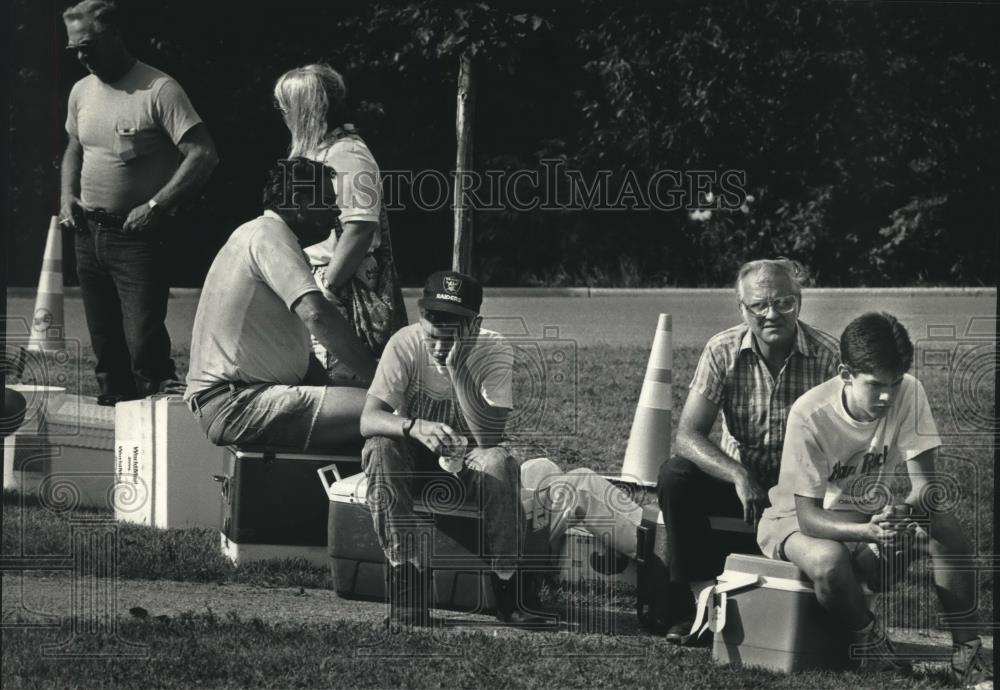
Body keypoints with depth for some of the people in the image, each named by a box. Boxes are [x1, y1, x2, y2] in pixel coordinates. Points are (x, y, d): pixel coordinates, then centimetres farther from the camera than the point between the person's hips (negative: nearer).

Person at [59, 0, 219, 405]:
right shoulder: (82, 91, 10)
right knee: (105, 349, 12)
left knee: (144, 345, -15)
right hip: (89, 234, 7)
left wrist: (156, 206, -21)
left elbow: (203, 155, -18)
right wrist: (68, 195, 9)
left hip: (137, 236, -7)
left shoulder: (159, 90, -13)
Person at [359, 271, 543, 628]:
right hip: (414, 459, 0)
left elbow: (489, 437, -31)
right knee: (380, 451, -33)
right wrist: (416, 427, -49)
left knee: (499, 462, -33)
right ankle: (409, 583, -32)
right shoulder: (405, 344, -19)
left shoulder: (494, 350, -20)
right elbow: (368, 420, -29)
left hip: (466, 457, 0)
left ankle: (509, 595, -24)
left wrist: (458, 369, -38)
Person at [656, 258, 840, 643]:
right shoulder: (722, 352, -8)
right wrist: (739, 476, -32)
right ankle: (702, 598, -20)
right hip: (737, 477, 2)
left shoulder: (827, 356, -12)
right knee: (674, 477, -25)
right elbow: (688, 435, -14)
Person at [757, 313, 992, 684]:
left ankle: (967, 653, -16)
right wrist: (867, 532, -44)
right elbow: (808, 515, -26)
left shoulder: (909, 393, -15)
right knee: (830, 562, -38)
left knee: (946, 527, -24)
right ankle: (868, 638, -7)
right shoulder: (810, 415, -26)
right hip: (796, 522, -4)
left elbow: (926, 484, -16)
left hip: (872, 519, 4)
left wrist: (907, 511, -40)